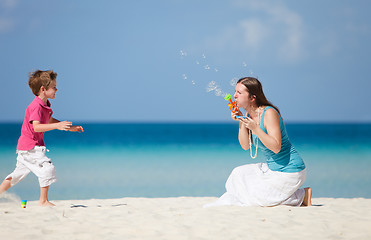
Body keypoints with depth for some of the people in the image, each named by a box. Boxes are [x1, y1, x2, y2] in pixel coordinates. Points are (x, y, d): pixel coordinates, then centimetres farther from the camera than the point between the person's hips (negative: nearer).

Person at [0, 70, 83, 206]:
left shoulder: (45, 105, 10)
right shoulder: (36, 106, -21)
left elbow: (49, 120, 27)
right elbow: (36, 127, -33)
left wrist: (70, 127, 24)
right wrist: (57, 126, -40)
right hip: (30, 146, -10)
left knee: (19, 173, 17)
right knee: (47, 169, -13)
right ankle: (43, 201, -6)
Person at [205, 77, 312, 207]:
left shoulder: (269, 113, -22)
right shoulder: (249, 115, 4)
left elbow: (276, 147, -27)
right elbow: (245, 146, 6)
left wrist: (255, 128, -32)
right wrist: (241, 122, -5)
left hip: (289, 171, -9)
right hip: (272, 167, 9)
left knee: (254, 198, -7)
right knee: (239, 174, 12)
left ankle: (302, 196, 1)